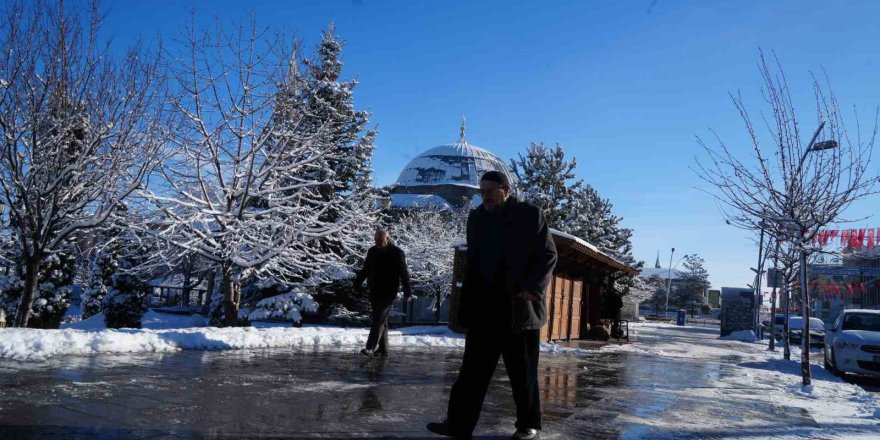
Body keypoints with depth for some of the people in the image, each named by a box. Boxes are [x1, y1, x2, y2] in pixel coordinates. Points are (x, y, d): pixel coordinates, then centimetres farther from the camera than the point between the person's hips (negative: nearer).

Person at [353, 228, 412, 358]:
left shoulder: (397, 253, -7)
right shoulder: (372, 251, 10)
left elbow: (404, 274, -6)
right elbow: (365, 269, 21)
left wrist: (407, 293, -9)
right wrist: (358, 282, 8)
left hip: (388, 292, -6)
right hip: (374, 292, 6)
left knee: (379, 320, -12)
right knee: (381, 320, 10)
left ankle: (371, 348, -17)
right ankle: (383, 350, 16)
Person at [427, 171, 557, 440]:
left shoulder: (530, 215, -3)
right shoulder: (477, 218, 11)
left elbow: (548, 255, -3)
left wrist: (532, 289, -14)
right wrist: (468, 301, 9)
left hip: (519, 308, -4)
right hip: (483, 309, 4)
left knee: (522, 372, 7)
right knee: (473, 369, 4)